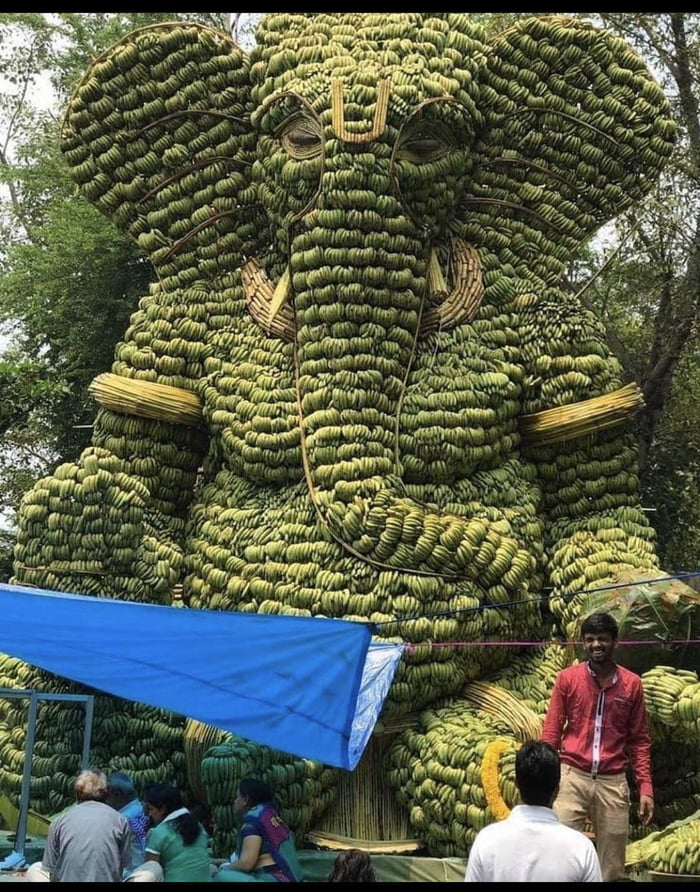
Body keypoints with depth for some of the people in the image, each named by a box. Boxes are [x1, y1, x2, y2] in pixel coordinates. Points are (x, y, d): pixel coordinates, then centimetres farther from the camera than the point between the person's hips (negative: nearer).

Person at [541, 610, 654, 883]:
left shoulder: (632, 683, 5)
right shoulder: (567, 678, 2)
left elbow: (639, 740, 8)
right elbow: (551, 731, 4)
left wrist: (645, 787, 1)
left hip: (613, 782, 1)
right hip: (572, 777, -1)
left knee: (612, 869, 6)